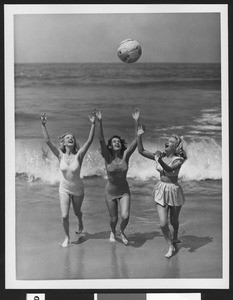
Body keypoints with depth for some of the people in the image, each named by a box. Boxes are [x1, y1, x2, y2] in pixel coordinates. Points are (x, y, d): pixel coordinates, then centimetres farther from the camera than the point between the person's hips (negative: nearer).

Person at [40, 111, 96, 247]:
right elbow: (48, 140, -20)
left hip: (78, 190, -1)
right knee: (64, 216, -4)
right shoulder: (61, 155, -13)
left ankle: (81, 223, 56)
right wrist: (43, 125, -30)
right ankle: (67, 237, 21)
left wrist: (93, 124, -39)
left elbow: (90, 140, -29)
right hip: (64, 189, 1)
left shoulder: (78, 155, -18)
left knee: (77, 212, 20)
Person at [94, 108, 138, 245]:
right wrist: (100, 122, -38)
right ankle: (112, 232, 45)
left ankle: (122, 232, 19)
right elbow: (101, 140, -26)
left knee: (125, 216, -16)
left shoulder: (125, 155, -9)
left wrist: (136, 121, -25)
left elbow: (137, 140, -17)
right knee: (114, 219, 9)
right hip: (110, 193, -1)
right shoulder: (108, 157, -12)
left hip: (124, 191, 1)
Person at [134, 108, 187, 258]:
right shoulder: (160, 155, -2)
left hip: (174, 190, -3)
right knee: (163, 223, -4)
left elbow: (169, 169, -35)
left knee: (174, 220, 17)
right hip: (161, 190, 3)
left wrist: (159, 159, -50)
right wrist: (139, 135, -17)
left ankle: (175, 237, 50)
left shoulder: (178, 160, -15)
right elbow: (142, 151, -6)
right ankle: (171, 247, 18)